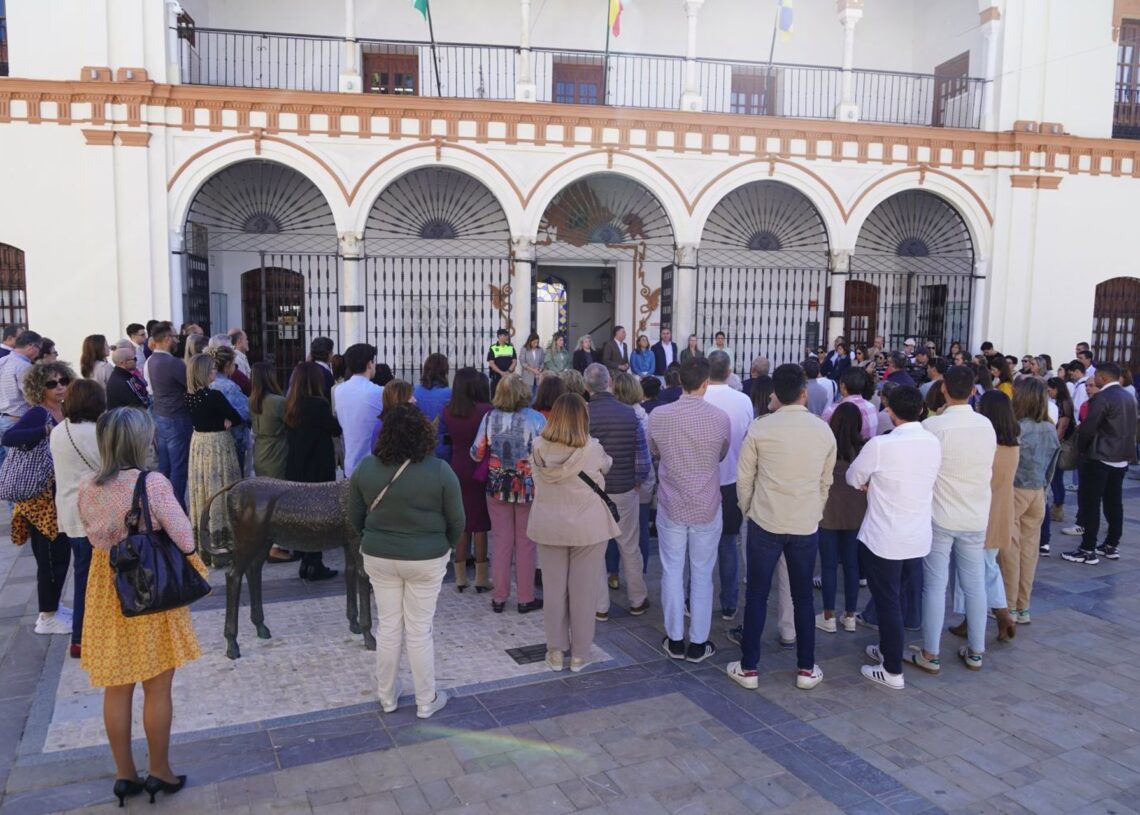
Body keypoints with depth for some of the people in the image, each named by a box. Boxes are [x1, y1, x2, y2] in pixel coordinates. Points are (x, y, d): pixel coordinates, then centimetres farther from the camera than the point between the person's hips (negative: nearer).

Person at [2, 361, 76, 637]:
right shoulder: (37, 413, -16)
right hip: (42, 496, -8)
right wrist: (48, 430, -40)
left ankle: (51, 607, 31)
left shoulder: (65, 411, 6)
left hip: (60, 494, 8)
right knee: (53, 555, -2)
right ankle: (48, 617, 11)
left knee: (58, 553, 17)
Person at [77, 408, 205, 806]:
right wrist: (193, 567, -1)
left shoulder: (86, 488, -4)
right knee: (157, 688, 10)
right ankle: (159, 771, 23)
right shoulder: (154, 483, -20)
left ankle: (124, 774, 27)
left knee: (116, 687, 15)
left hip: (107, 588, 5)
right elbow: (183, 538, -18)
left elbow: (91, 534, 8)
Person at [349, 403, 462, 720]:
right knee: (419, 631, 9)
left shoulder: (364, 468, -8)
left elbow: (354, 517, 3)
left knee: (388, 627, 16)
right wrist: (445, 547, 10)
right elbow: (457, 521, -9)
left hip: (378, 557, 3)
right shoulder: (440, 471, -17)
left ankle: (387, 697, 31)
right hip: (427, 559, -2)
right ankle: (426, 702, 24)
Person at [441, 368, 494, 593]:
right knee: (480, 524, 6)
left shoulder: (447, 411, -4)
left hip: (457, 471, 4)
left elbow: (447, 435, 6)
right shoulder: (486, 410, -16)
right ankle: (481, 578, 13)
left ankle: (460, 576, 21)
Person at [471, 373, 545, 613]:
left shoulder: (489, 418, -5)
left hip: (497, 487, 2)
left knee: (501, 542, 12)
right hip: (528, 489, -2)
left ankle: (499, 598, 20)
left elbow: (477, 454, 1)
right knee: (526, 543, 9)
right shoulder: (536, 419, -13)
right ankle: (526, 599, 17)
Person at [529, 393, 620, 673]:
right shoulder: (592, 448, -16)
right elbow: (606, 466, 5)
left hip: (548, 525, 2)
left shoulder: (539, 447, -9)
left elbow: (536, 483, 4)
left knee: (553, 588, 12)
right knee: (583, 590, 8)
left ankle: (556, 651, 21)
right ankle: (579, 653, 18)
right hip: (587, 526, -2)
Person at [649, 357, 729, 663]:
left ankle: (675, 640, 21)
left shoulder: (658, 416, -11)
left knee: (672, 572, 12)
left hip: (671, 506, 1)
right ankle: (698, 643, 19)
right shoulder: (720, 418, -13)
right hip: (707, 507, 0)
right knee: (702, 574, 11)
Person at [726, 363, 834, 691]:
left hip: (765, 522, -2)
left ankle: (748, 668, 16)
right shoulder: (824, 431, -2)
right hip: (807, 525, 2)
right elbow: (826, 482, 6)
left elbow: (744, 478, -2)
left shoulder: (760, 428, -9)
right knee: (803, 596, 14)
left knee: (757, 596, 8)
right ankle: (806, 669, 23)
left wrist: (747, 510, 14)